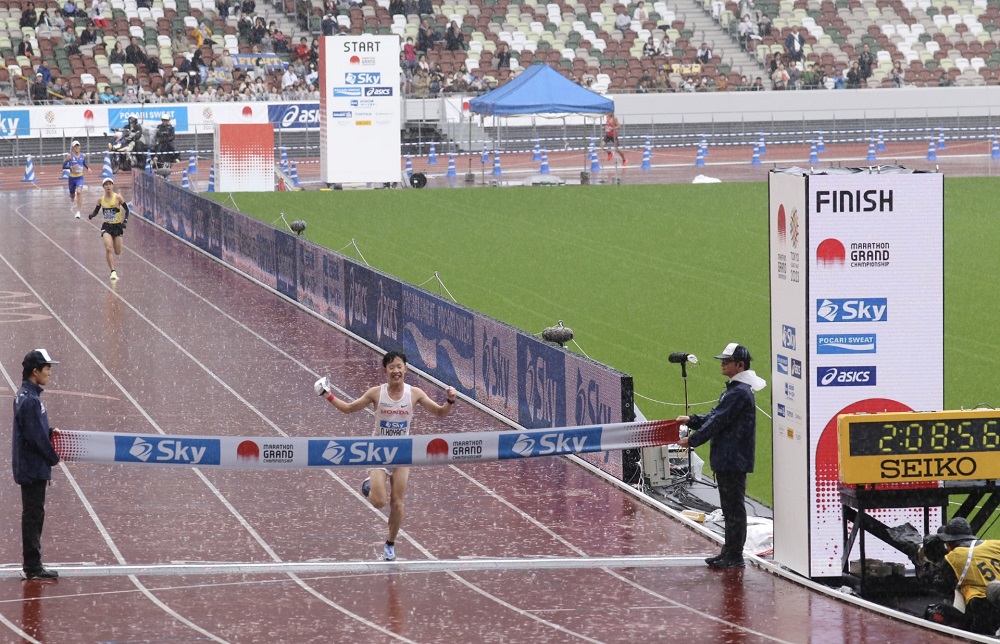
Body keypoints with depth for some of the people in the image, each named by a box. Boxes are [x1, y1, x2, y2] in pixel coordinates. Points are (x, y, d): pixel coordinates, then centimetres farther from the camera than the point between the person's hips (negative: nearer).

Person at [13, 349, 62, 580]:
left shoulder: (25, 395, 11)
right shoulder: (30, 400, -20)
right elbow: (36, 437, -21)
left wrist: (50, 431, 5)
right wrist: (53, 457, -9)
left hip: (29, 468, 10)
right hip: (34, 468, -10)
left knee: (33, 516, 14)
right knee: (33, 516, -5)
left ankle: (31, 565, 19)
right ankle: (33, 567, -2)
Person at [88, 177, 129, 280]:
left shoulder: (118, 198, -8)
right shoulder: (101, 200, -1)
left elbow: (127, 210, -1)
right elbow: (96, 211, 9)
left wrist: (125, 221, -14)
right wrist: (92, 215, -13)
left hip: (117, 226, 0)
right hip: (106, 227, 0)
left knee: (117, 252, 5)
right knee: (108, 248, -19)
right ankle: (113, 272, -17)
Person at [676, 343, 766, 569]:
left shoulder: (739, 393, -18)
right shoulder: (733, 389, 15)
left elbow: (718, 422, -19)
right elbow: (715, 416, 21)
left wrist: (693, 440, -12)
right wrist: (692, 420, 11)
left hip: (734, 460, -11)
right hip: (727, 459, 11)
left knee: (733, 507, -5)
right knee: (730, 506, 15)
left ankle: (734, 556, -2)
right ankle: (729, 553, 22)